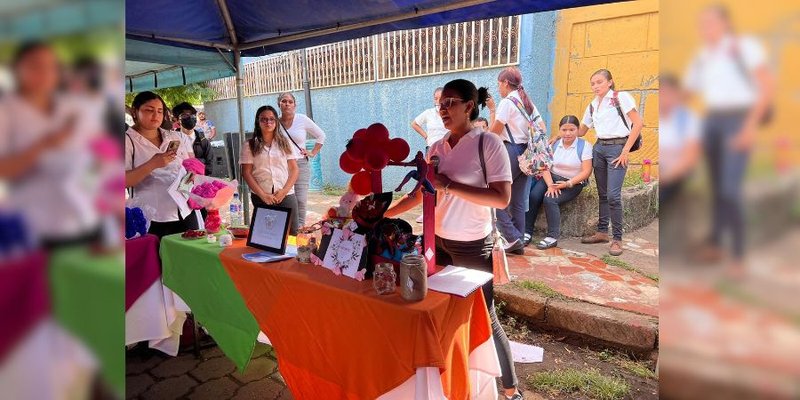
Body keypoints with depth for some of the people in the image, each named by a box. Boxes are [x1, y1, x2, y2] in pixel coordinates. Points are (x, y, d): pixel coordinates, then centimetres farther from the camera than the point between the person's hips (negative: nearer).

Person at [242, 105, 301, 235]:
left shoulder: (285, 142, 10)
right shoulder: (250, 145, 6)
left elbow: (294, 169, 6)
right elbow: (246, 173, 1)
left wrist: (284, 191, -7)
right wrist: (262, 195, -9)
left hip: (286, 195, 1)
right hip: (261, 197, -1)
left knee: (291, 233, -4)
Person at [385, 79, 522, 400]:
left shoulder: (489, 144, -12)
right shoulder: (437, 148, 5)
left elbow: (502, 198, -20)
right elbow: (419, 194, 10)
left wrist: (448, 185, -23)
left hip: (472, 247, -6)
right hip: (437, 242, 6)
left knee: (484, 317, 4)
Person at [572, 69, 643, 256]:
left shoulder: (621, 97, -3)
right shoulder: (592, 106, 14)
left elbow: (638, 123, -9)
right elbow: (581, 131, 24)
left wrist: (626, 151, -13)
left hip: (617, 147, -6)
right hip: (599, 148, 6)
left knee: (613, 195, -13)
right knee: (602, 194, 10)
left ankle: (617, 239, -3)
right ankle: (602, 232, 20)